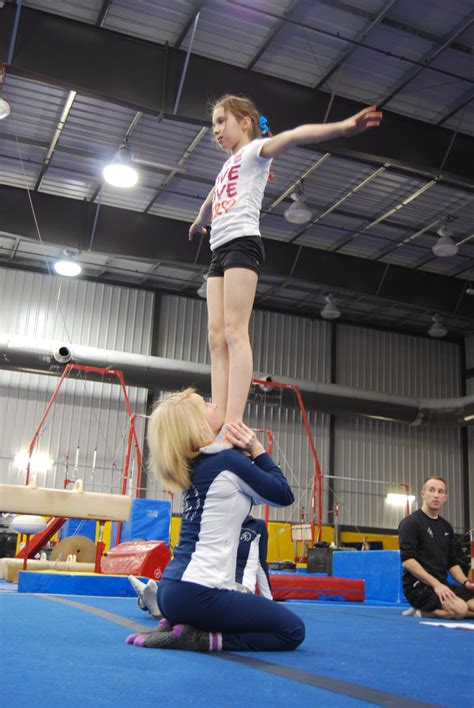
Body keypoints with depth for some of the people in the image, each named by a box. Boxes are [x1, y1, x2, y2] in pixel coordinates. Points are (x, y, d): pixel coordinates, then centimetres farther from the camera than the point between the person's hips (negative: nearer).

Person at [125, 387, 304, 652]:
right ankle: (200, 639, -8)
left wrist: (246, 451, 10)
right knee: (292, 631, 3)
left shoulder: (194, 465, 12)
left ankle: (177, 627, 11)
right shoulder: (227, 460, -12)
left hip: (174, 588, 9)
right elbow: (284, 495, 0)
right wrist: (256, 449, 3)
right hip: (199, 593, -9)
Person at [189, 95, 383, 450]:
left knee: (234, 331, -19)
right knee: (216, 336, -4)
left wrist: (341, 127, -28)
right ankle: (218, 426, -10)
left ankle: (233, 427, -26)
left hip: (242, 243, -8)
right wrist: (199, 222, 72)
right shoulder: (227, 168, 31)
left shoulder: (255, 149, 8)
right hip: (220, 250, 8)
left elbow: (293, 136, -12)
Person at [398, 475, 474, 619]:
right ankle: (422, 611, -5)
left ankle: (425, 611, -1)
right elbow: (407, 560, -15)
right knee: (460, 609, -30)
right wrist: (435, 584, -21)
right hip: (418, 586, -8)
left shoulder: (446, 527, 17)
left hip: (442, 585, 8)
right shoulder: (411, 522, -6)